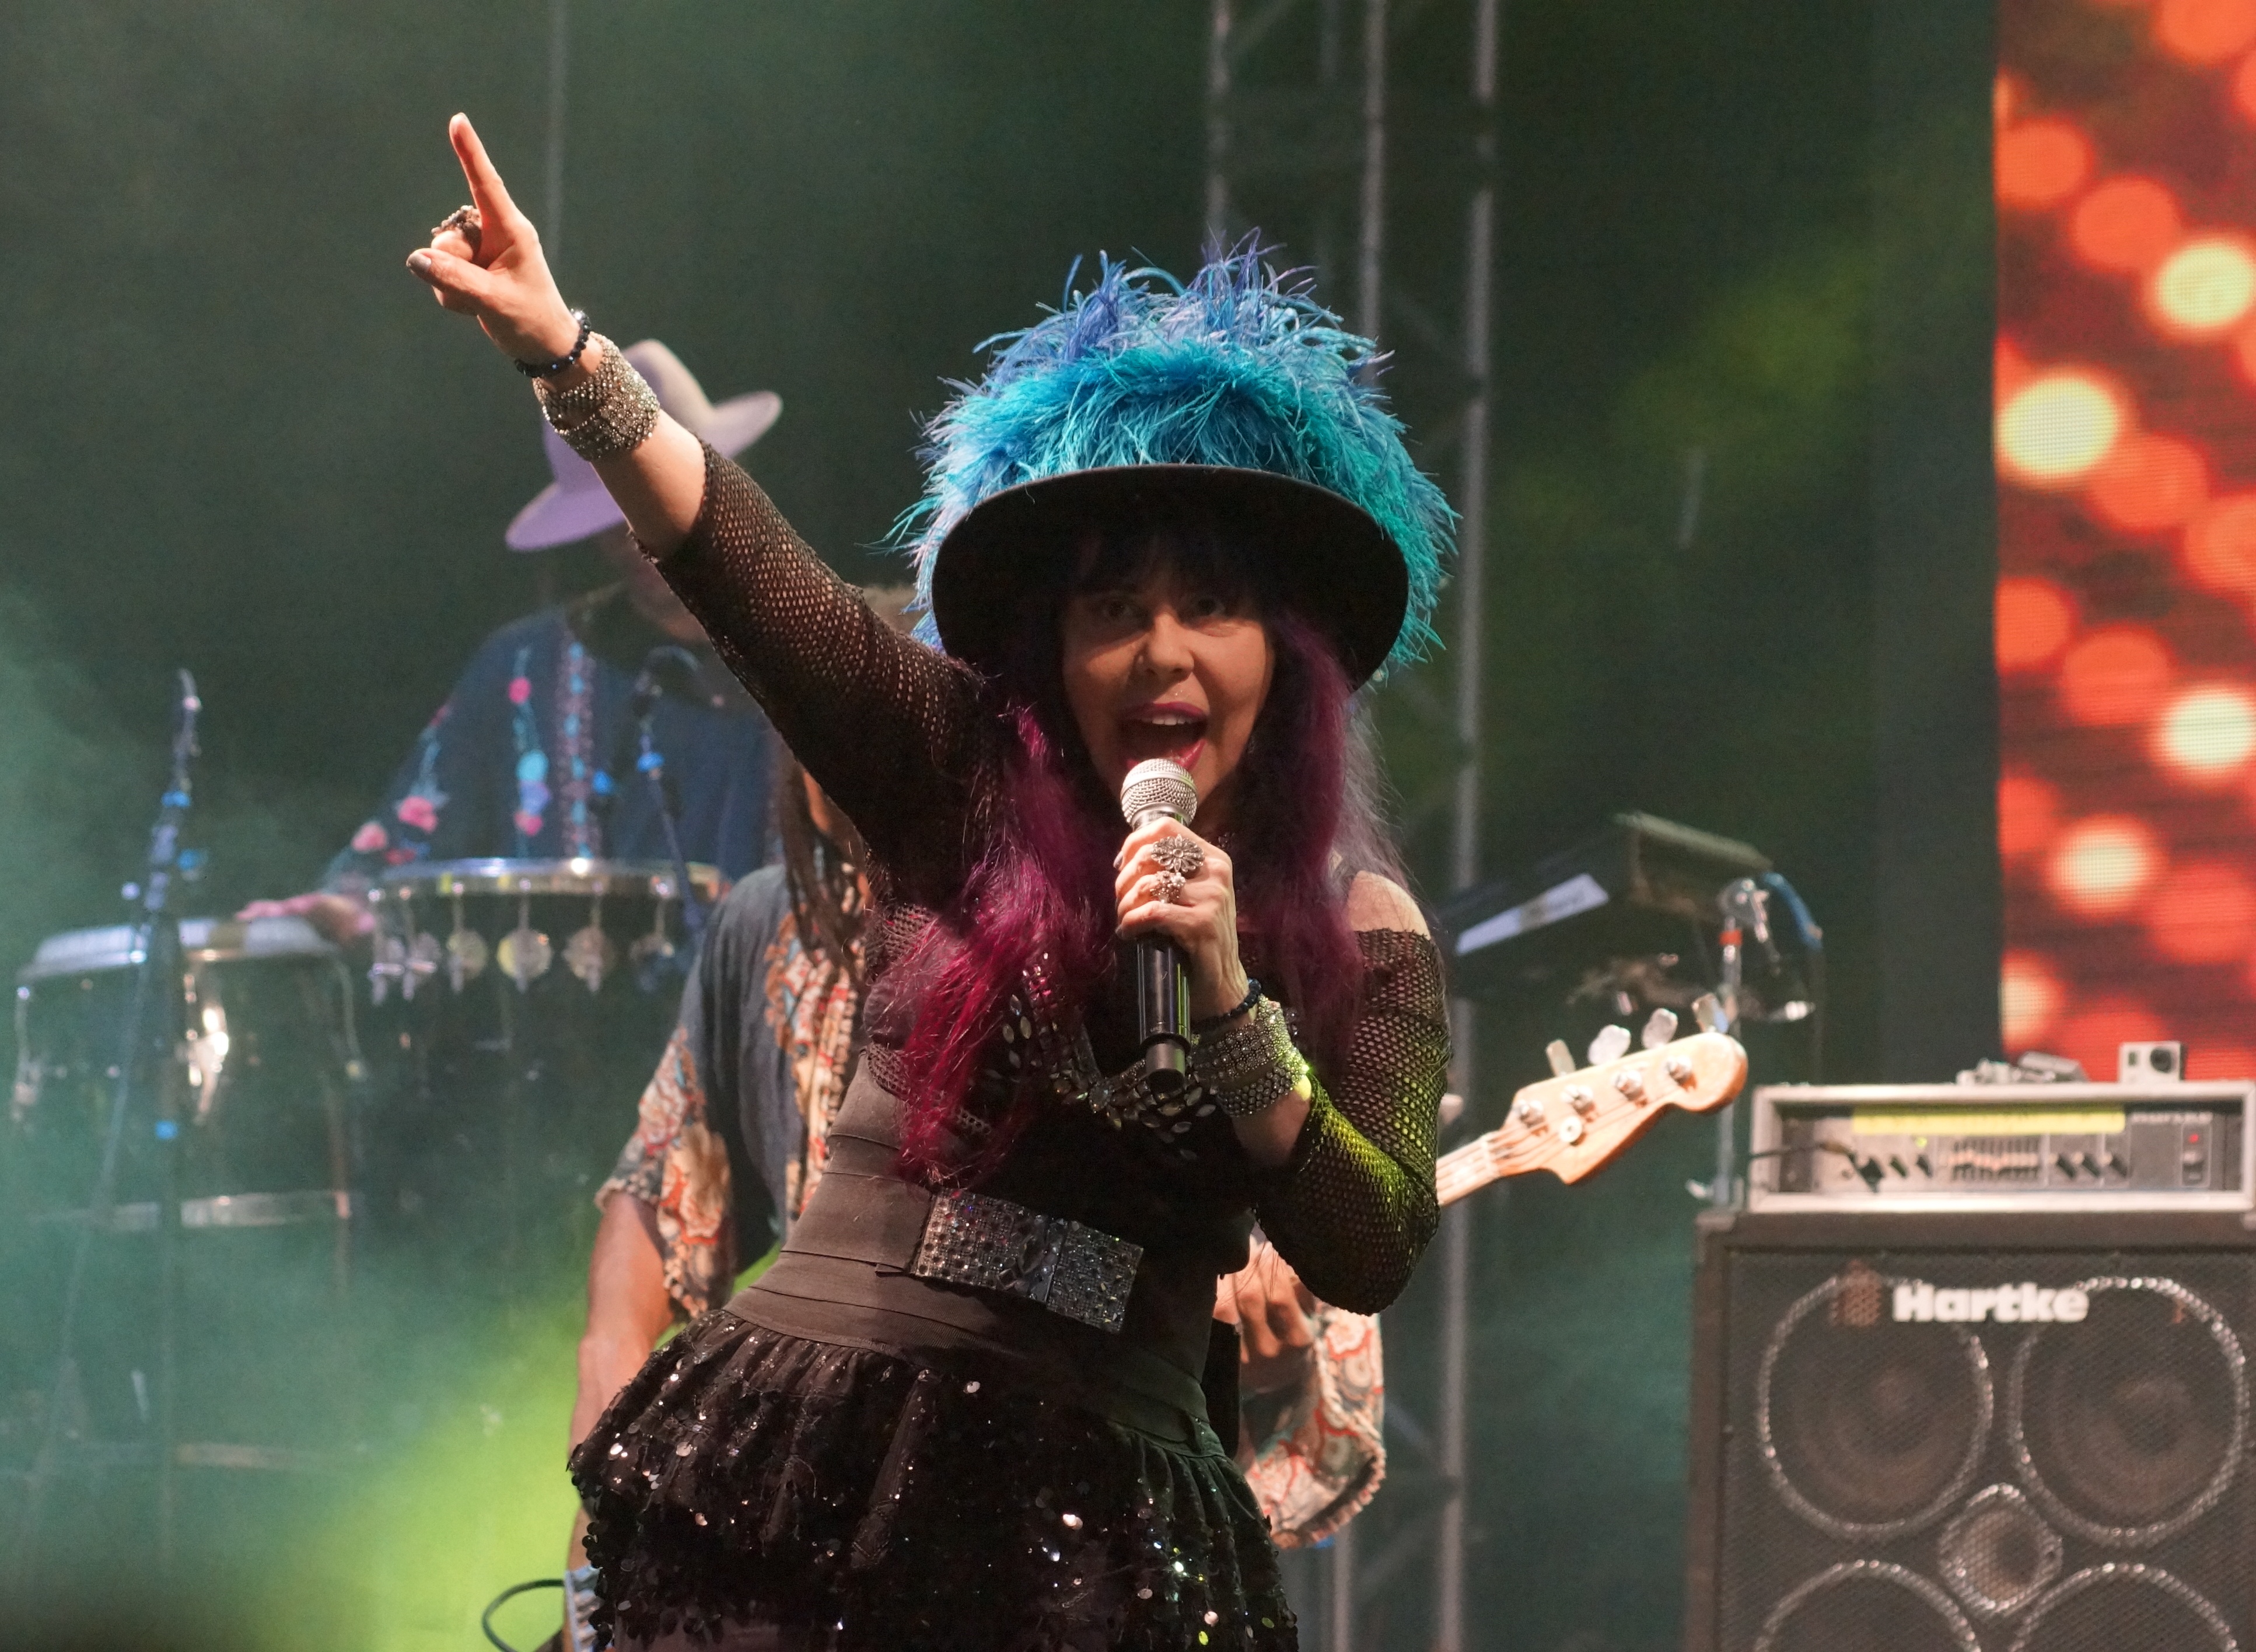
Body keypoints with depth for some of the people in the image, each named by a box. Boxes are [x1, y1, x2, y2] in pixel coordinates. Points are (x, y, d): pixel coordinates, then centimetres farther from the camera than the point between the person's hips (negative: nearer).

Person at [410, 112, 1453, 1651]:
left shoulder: (1360, 937, 3)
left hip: (1086, 1528, 0)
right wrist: (563, 348, -17)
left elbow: (1372, 1256, -6)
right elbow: (743, 565, -6)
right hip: (811, 1458, 0)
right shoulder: (972, 786, 3)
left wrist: (1227, 998, -16)